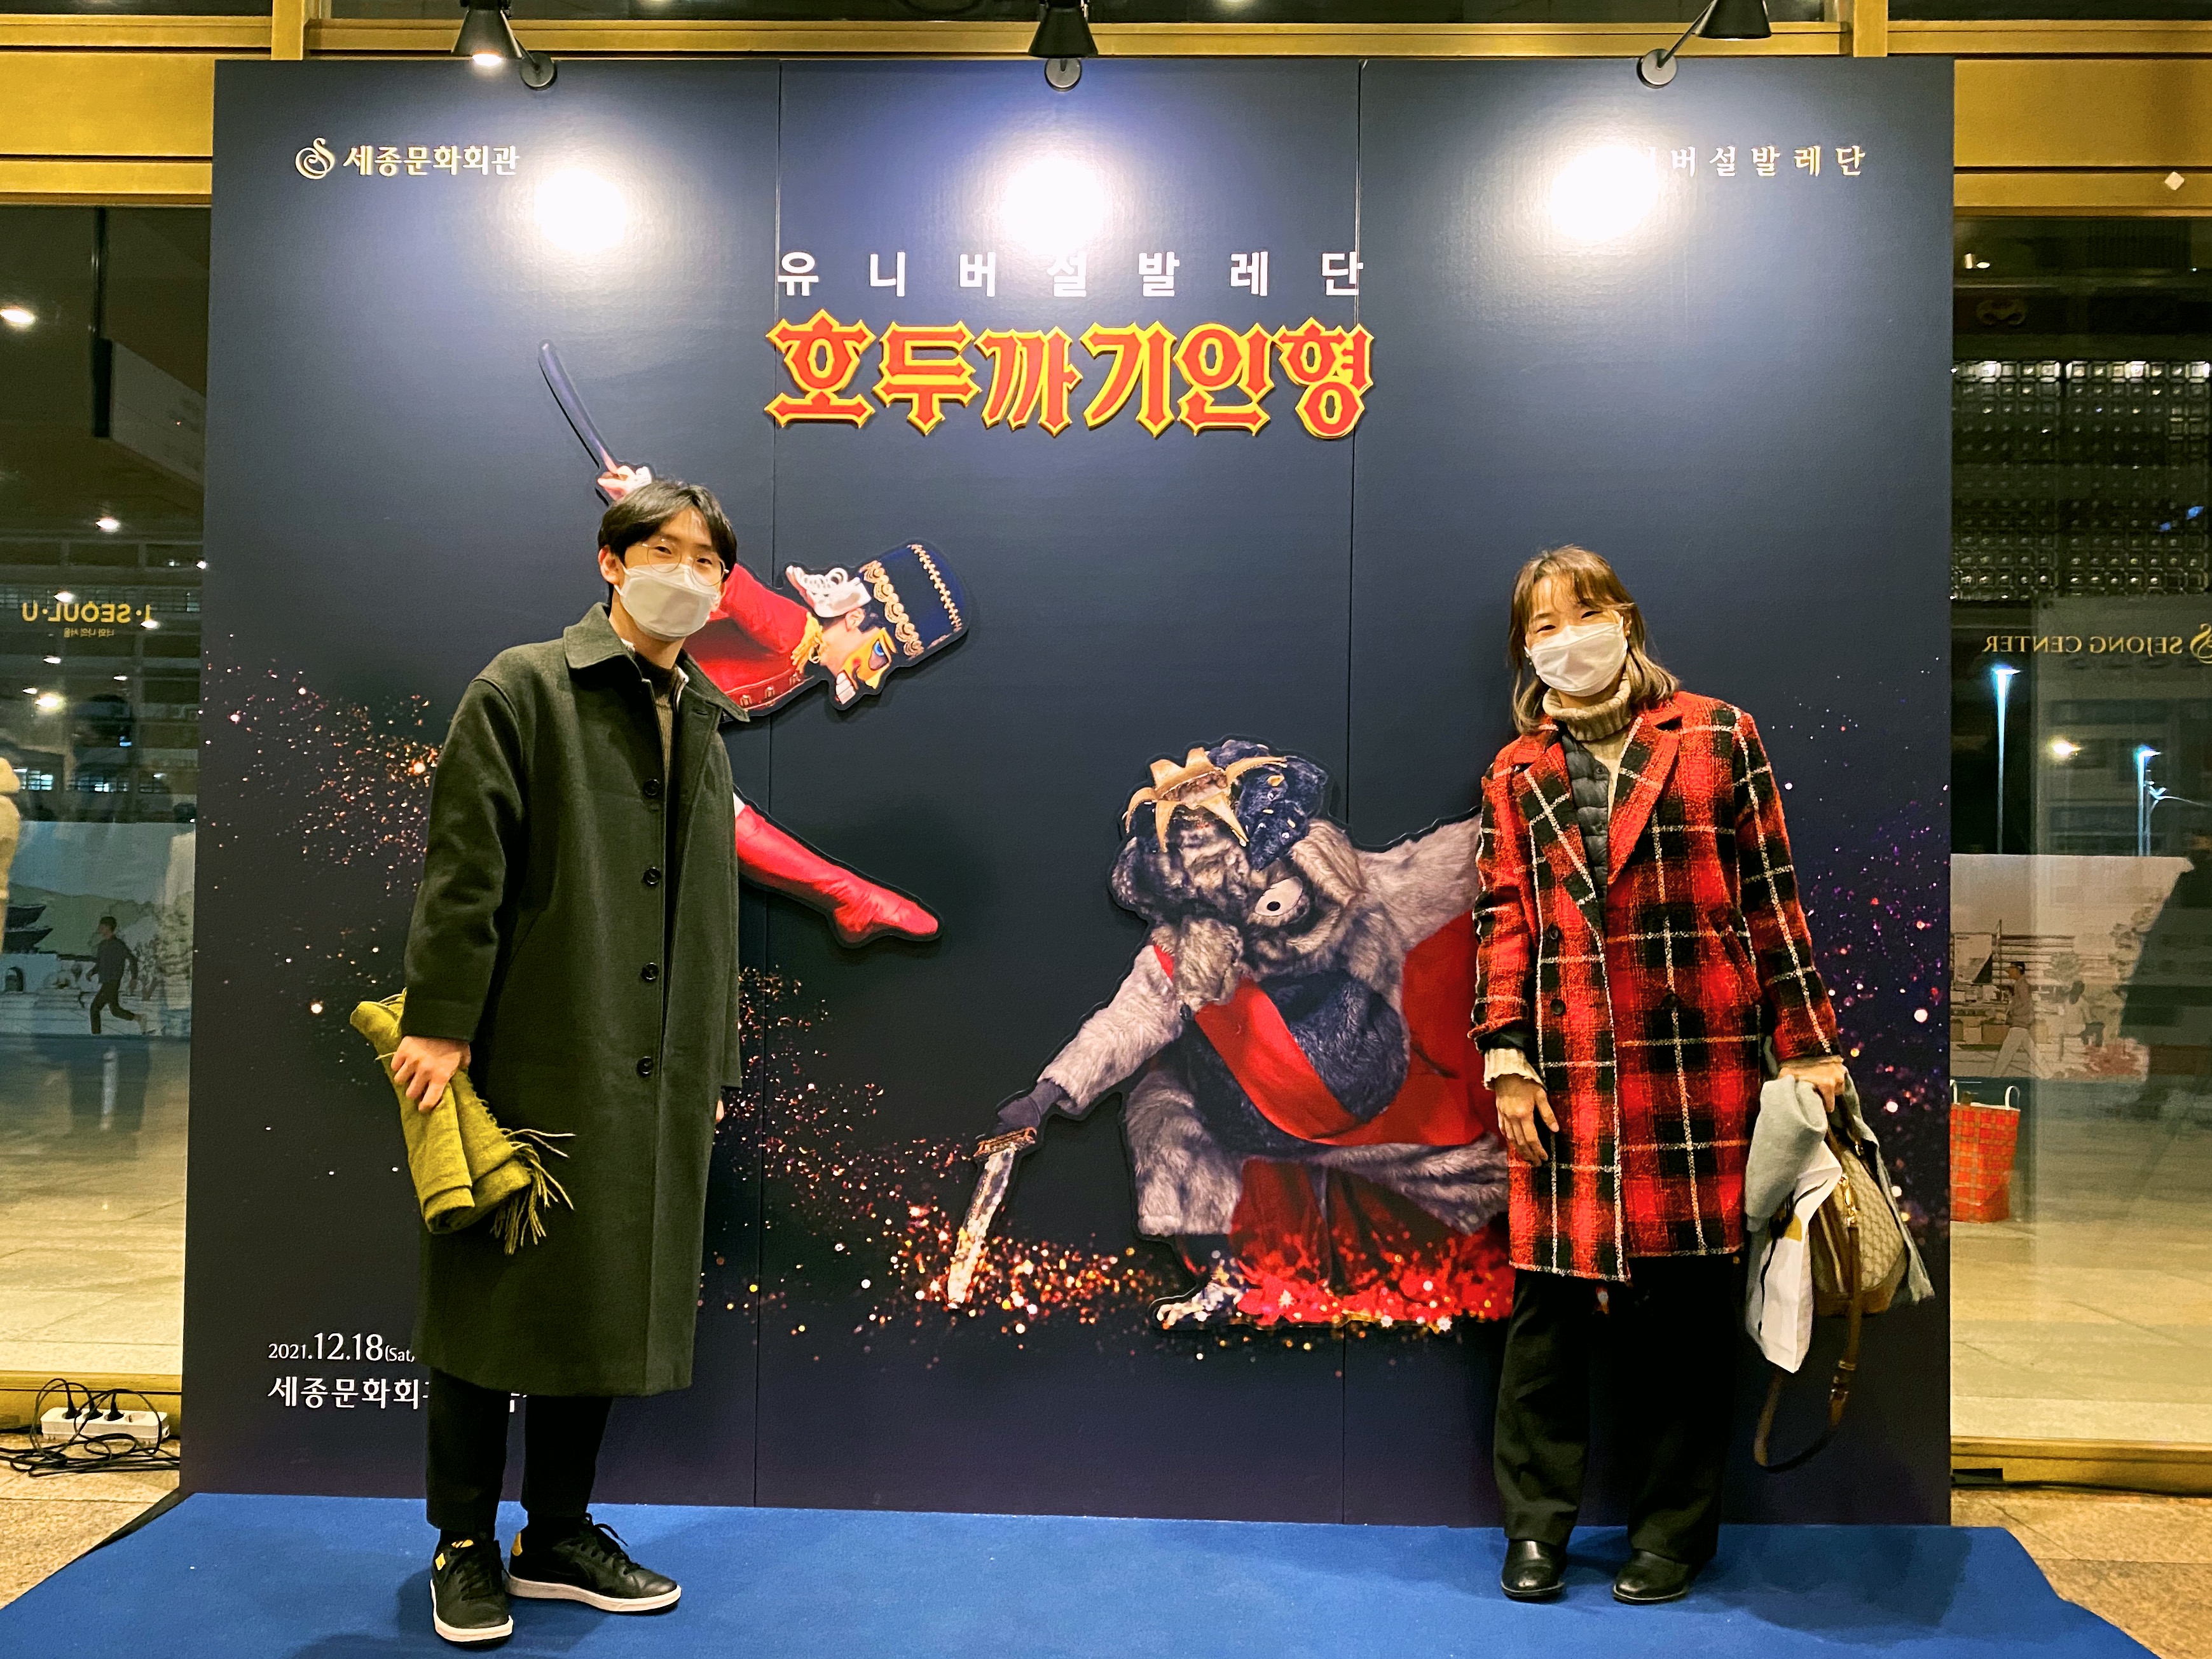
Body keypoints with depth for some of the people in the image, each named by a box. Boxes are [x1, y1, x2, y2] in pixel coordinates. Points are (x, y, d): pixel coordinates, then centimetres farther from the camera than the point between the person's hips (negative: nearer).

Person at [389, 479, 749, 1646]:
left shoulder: (705, 726, 17)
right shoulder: (523, 689, -1)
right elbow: (464, 868, -9)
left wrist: (710, 1066, 15)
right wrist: (439, 1020, -15)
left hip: (650, 1080, 6)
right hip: (527, 1061, -6)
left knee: (604, 1301, 12)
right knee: (498, 1295, 4)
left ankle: (558, 1537, 27)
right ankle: (465, 1547, 21)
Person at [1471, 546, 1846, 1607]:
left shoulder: (1717, 738, 9)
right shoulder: (1516, 774, 14)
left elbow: (1770, 896, 7)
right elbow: (1503, 917, 8)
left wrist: (1808, 1042, 4)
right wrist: (1505, 1055, -2)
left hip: (1700, 1062, -1)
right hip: (1569, 1068, 1)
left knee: (1688, 1300, 6)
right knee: (1550, 1298, 2)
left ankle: (1675, 1528, 22)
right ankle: (1536, 1525, 17)